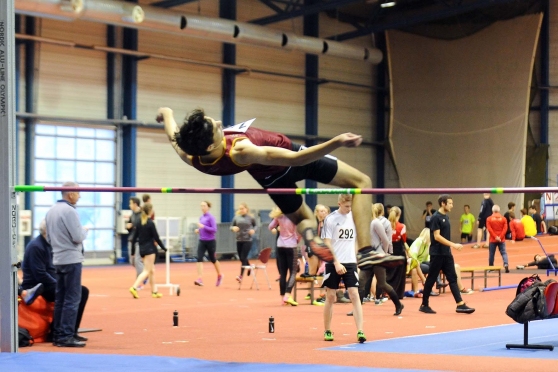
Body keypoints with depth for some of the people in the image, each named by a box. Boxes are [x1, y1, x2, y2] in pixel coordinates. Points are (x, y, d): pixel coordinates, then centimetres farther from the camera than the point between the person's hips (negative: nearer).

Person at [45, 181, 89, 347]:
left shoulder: (51, 211, 11)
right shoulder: (69, 211, -15)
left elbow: (49, 238, 17)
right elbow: (78, 237, -18)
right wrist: (85, 230, 0)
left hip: (57, 259, 9)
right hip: (71, 259, -9)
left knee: (60, 298, 12)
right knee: (72, 299, -6)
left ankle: (57, 335, 14)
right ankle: (66, 336, -8)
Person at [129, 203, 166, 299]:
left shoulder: (139, 223, 6)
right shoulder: (151, 223, -13)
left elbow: (135, 237, 8)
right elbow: (156, 237, -11)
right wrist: (164, 248, 0)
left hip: (142, 249, 7)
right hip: (149, 249, -7)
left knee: (152, 270, 15)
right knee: (146, 271, -6)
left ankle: (154, 291, 18)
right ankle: (134, 288, -21)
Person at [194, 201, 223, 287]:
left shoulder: (211, 217, -11)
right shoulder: (201, 217, 9)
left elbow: (214, 230, -17)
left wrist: (203, 226, -23)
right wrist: (198, 230, 2)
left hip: (210, 241, -5)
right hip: (202, 241, 5)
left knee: (213, 259, 11)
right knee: (199, 259, -13)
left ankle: (219, 275, 34)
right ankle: (200, 279, -19)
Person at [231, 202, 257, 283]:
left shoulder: (250, 218, -3)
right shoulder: (236, 217, 2)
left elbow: (255, 225, 12)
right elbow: (231, 226, 8)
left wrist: (253, 230, -8)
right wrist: (233, 228, -14)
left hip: (247, 240, -4)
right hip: (239, 240, 4)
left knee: (243, 258, -10)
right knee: (241, 258, 13)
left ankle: (241, 276, -10)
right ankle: (249, 267, 43)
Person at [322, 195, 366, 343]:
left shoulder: (354, 218, 7)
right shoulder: (330, 219, -7)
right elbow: (327, 244, -9)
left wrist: (356, 260, 11)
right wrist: (337, 263, -17)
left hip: (350, 263, 3)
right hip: (333, 264, -3)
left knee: (355, 296, -7)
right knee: (330, 297, 4)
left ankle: (360, 332, -10)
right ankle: (327, 331, 17)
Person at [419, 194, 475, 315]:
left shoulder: (446, 217, 12)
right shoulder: (436, 217, -13)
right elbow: (437, 236, -19)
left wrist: (451, 247, 17)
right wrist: (453, 245, -22)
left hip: (447, 254, 8)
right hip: (437, 254, -8)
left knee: (453, 278, 3)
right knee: (431, 279, 0)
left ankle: (460, 304, 0)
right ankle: (424, 305, 9)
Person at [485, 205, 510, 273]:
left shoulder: (489, 219, -1)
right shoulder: (503, 218, 1)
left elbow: (489, 229, -10)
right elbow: (505, 229, -6)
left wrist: (495, 237, -12)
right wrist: (500, 237, -10)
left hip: (493, 239, 0)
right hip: (501, 240, 0)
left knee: (491, 253, 9)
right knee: (503, 253, 1)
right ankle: (506, 264, -19)